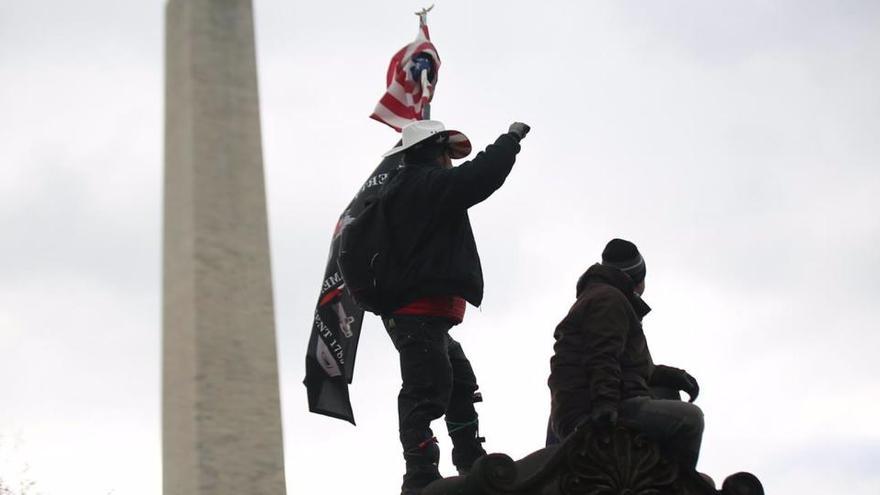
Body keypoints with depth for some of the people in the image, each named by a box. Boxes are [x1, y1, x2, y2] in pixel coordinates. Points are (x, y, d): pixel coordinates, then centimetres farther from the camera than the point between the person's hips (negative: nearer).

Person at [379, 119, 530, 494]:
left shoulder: (402, 189, 20)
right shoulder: (429, 183, -11)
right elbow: (483, 175, -17)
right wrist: (512, 138, -4)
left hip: (419, 313, 11)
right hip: (423, 311, -11)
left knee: (461, 386, 21)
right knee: (426, 393, -14)